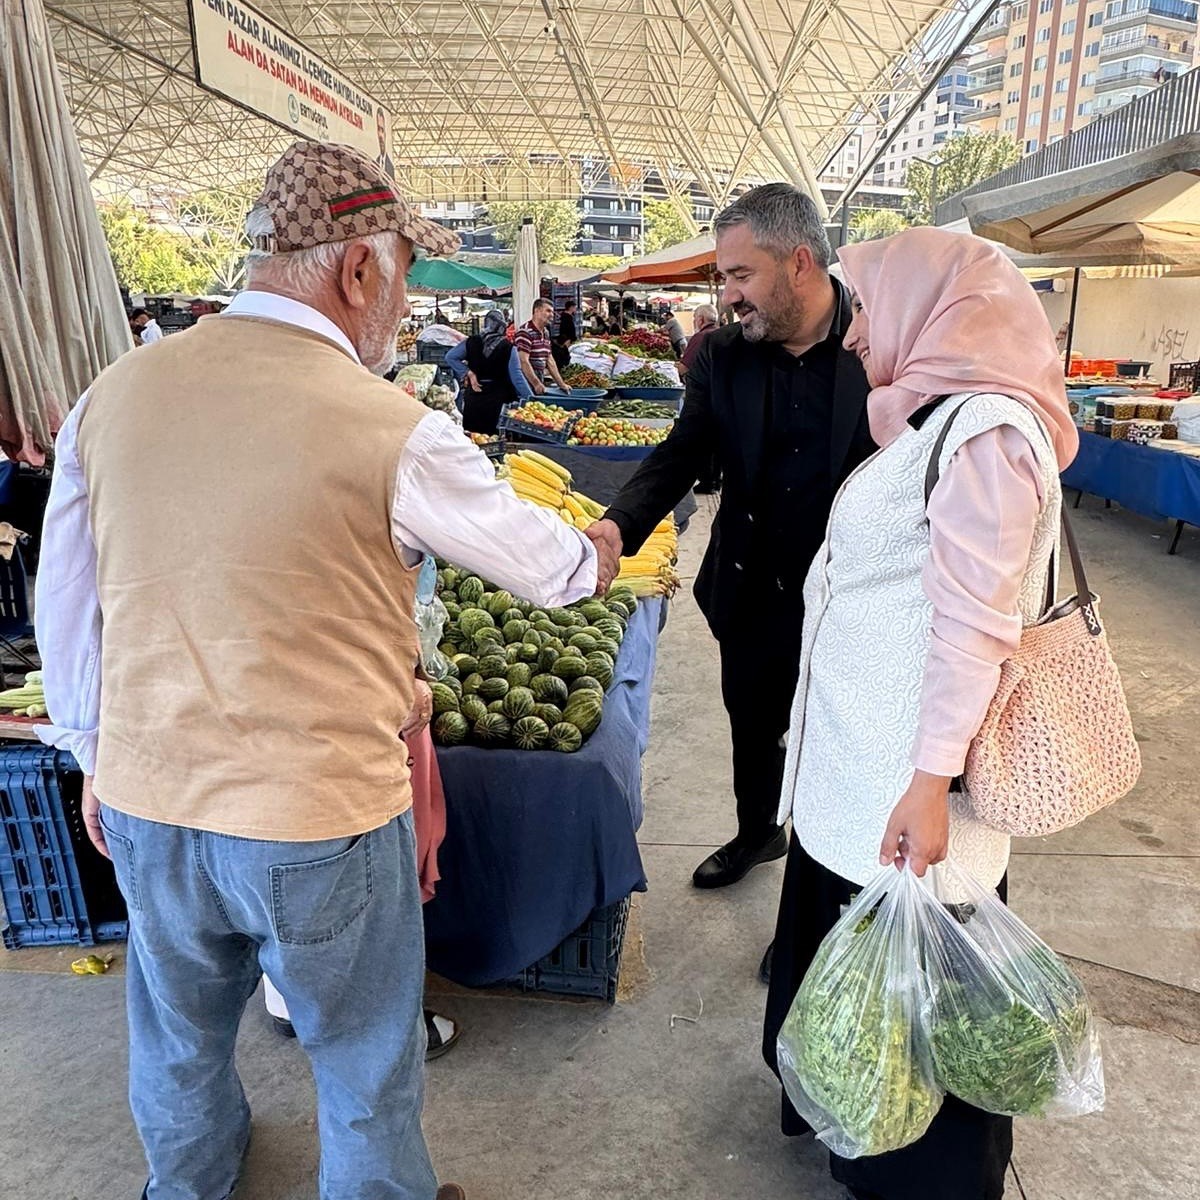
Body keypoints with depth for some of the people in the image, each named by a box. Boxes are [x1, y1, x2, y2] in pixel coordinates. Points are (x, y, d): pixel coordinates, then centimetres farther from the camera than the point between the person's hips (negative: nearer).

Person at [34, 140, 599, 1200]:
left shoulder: (115, 394, -4)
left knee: (180, 1035, 31)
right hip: (320, 825, -5)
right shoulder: (396, 432, -19)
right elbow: (549, 569, -5)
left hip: (145, 806, 6)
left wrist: (97, 756, 19)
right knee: (365, 1061, 21)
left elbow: (64, 606, 5)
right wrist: (595, 549, 18)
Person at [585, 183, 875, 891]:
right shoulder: (723, 356, -4)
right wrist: (620, 527, -25)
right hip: (750, 590, 4)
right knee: (752, 724, 23)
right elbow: (681, 455, -7)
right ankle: (758, 832, 51)